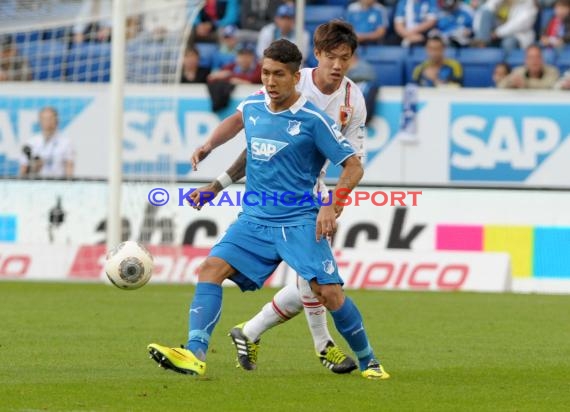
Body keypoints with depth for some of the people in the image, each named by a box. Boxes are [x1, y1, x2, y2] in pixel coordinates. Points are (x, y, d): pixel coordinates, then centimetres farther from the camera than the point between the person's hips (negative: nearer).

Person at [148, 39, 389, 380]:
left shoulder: (314, 120, -9)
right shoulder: (252, 106, 7)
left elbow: (353, 166, -5)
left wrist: (331, 207, -16)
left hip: (299, 221, -5)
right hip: (255, 220, 5)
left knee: (329, 291, -13)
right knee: (211, 269, -16)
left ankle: (369, 361, 8)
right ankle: (195, 355, -26)